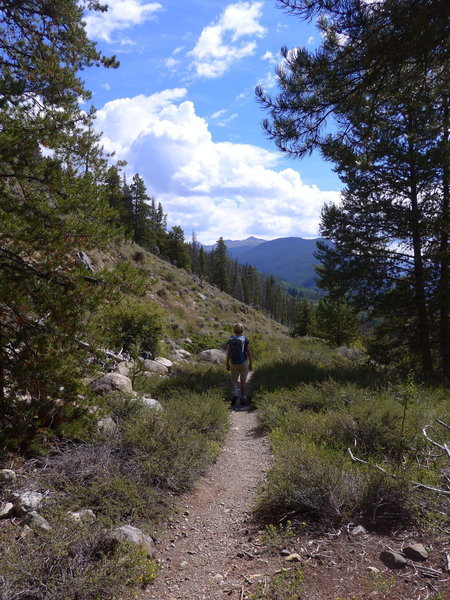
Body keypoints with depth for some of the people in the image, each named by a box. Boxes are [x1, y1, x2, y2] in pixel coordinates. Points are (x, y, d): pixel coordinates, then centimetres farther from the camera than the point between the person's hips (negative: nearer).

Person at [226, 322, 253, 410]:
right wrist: (251, 364, 0)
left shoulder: (230, 340, -6)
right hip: (244, 363, -1)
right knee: (243, 381, 14)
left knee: (234, 381, 14)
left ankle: (235, 395, -10)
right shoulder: (245, 340, -10)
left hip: (234, 363, 1)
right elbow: (249, 353, -9)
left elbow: (228, 353, -4)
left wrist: (227, 364, 6)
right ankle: (243, 398, 19)